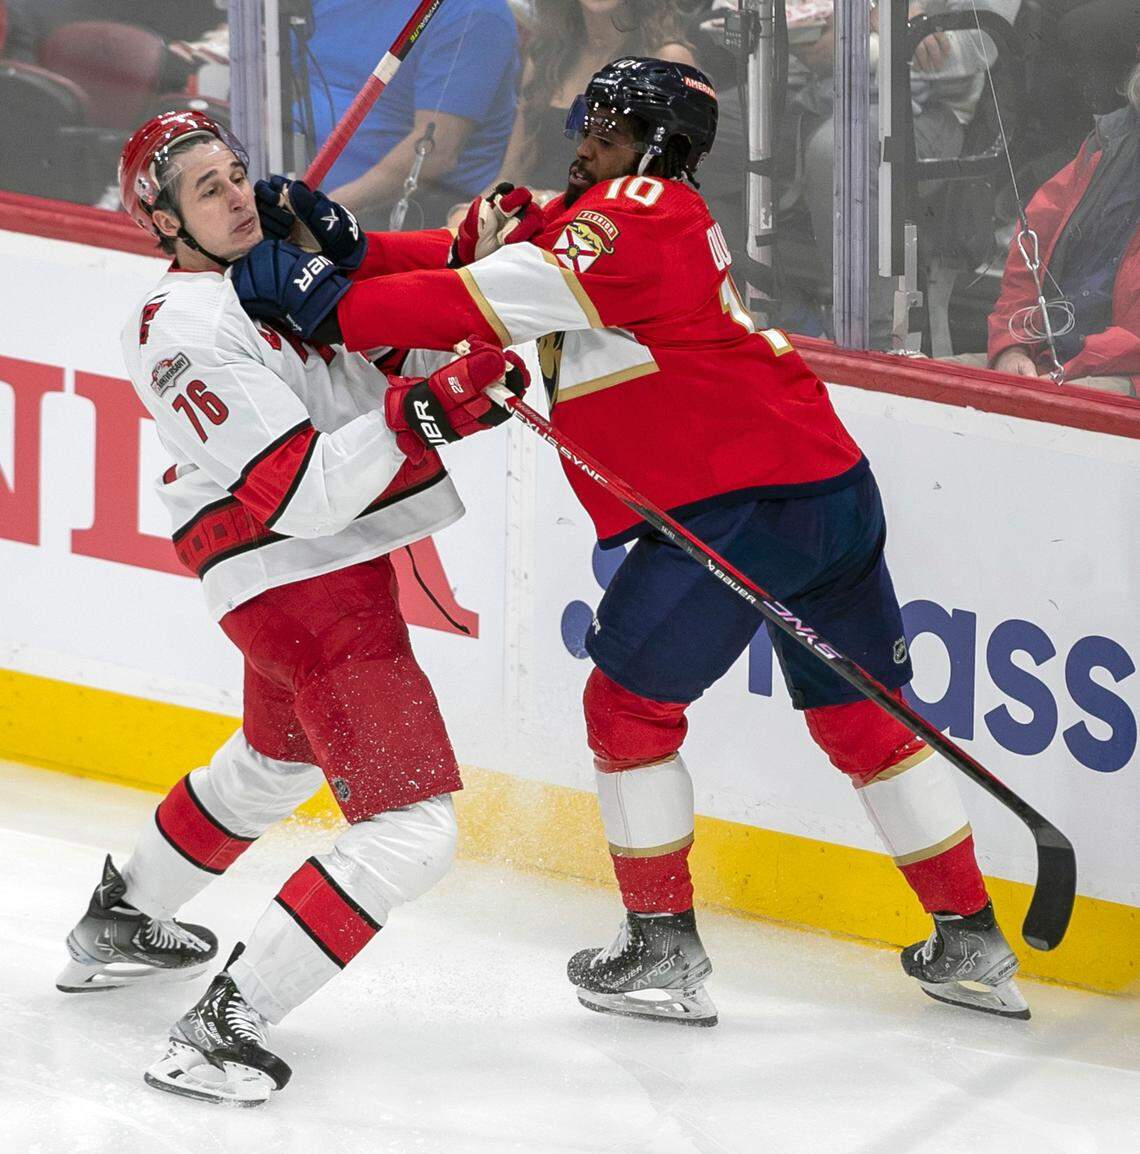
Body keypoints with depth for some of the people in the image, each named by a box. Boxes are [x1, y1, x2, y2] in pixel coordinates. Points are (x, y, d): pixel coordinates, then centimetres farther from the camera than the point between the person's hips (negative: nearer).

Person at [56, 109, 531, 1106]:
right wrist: (432, 409, -35)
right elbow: (299, 494, -26)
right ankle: (225, 1027, -16)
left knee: (275, 761, 34)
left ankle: (120, 926, 52)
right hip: (306, 585, -10)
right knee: (410, 828, -16)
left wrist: (351, 256, -10)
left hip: (338, 570, 10)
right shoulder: (185, 330, -19)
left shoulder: (278, 263, 8)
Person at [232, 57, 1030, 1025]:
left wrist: (334, 309, -18)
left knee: (628, 702, 5)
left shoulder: (643, 213, -10)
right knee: (860, 718, 17)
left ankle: (665, 951, 12)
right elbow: (478, 256, 12)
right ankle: (972, 944, 22)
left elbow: (492, 301, -19)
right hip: (832, 485, 10)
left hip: (737, 503, -10)